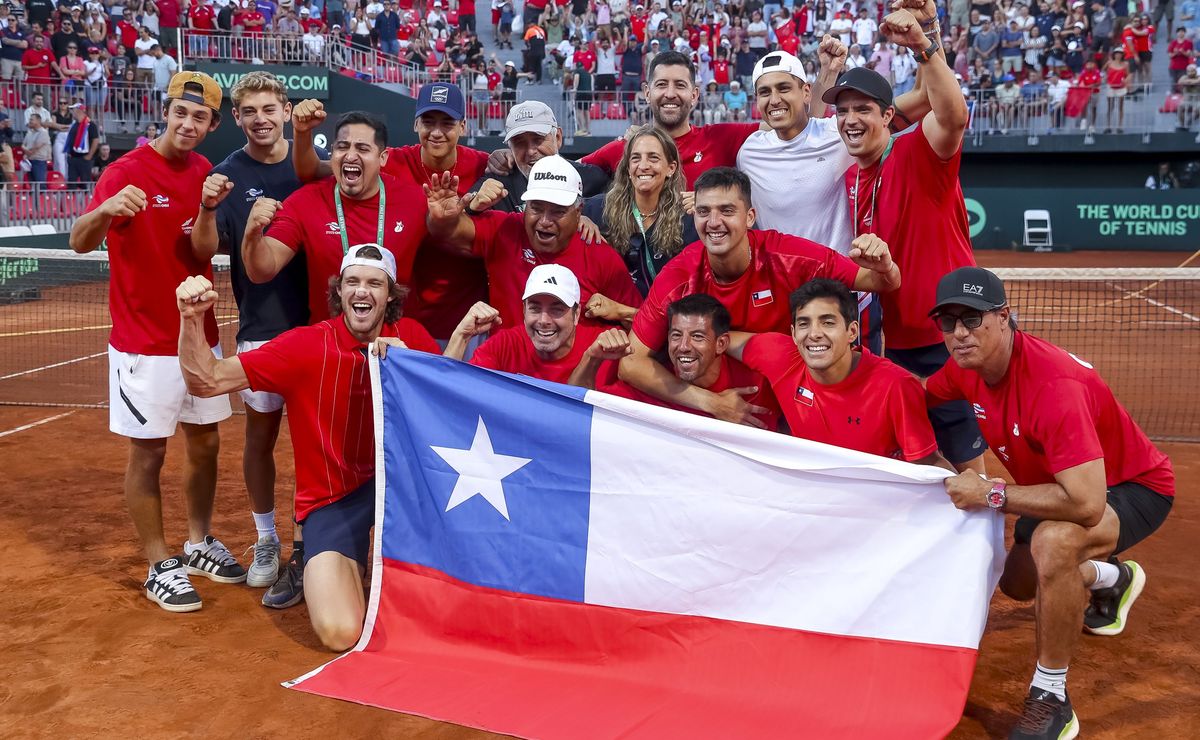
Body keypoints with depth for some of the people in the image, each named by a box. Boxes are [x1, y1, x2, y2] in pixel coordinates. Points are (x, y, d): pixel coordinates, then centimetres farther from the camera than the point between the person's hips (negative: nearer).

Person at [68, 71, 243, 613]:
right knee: (148, 453, 2)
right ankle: (160, 567, 14)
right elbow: (80, 242, -25)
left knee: (205, 444, 14)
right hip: (145, 344, -6)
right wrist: (105, 210, -47)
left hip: (200, 336, 6)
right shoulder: (127, 171, -13)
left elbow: (210, 248, 6)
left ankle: (199, 544, 31)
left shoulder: (207, 173, 4)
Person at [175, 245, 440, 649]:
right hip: (331, 499, -2)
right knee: (342, 632, -22)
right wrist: (192, 319, -31)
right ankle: (347, 570, 15)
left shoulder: (409, 336, -3)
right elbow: (207, 381, -14)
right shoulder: (306, 345, -11)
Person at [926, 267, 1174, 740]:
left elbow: (1086, 504, -45)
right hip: (1058, 484, 9)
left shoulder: (1053, 385, -39)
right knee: (1017, 583, 23)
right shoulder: (968, 367, -16)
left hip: (1135, 486, -8)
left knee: (1053, 542, -39)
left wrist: (990, 494, -37)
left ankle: (1050, 701, -20)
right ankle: (1115, 578, 54)